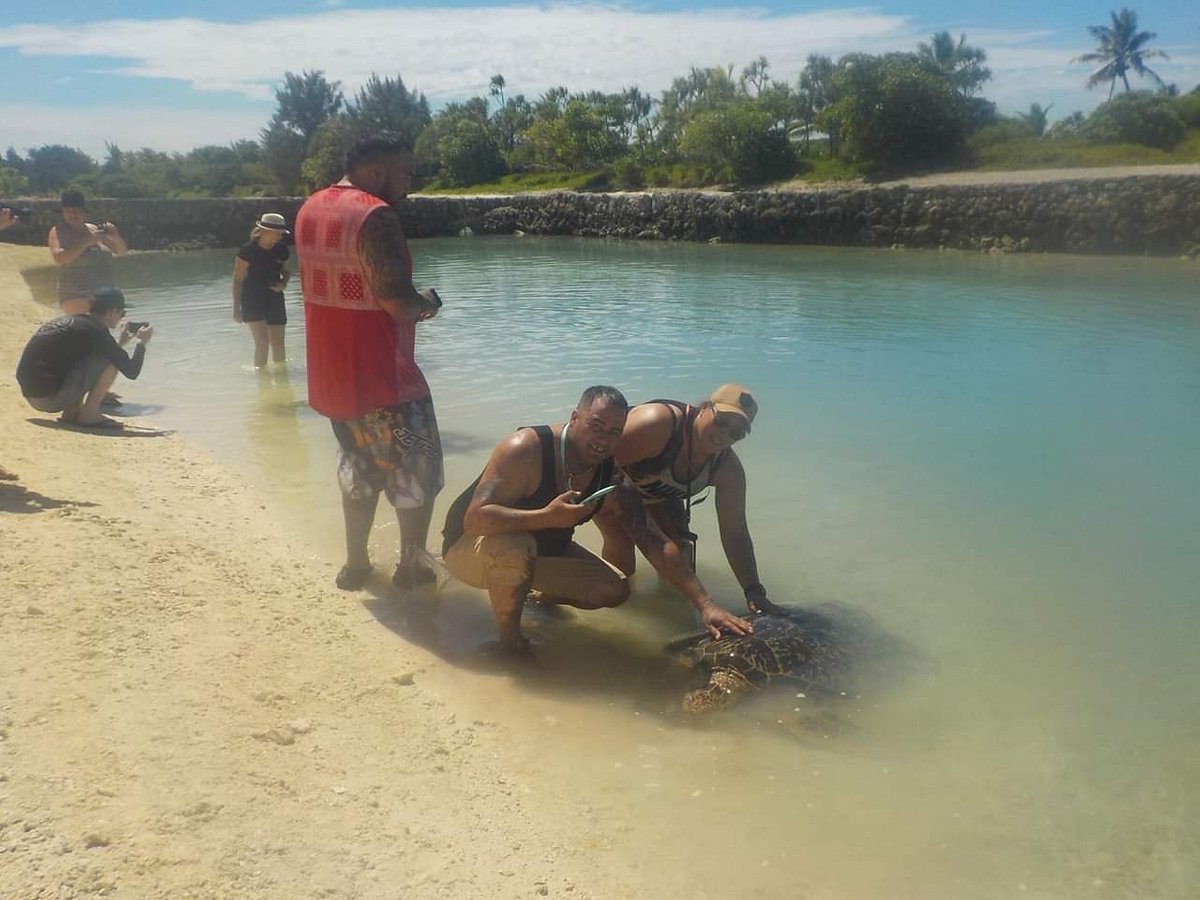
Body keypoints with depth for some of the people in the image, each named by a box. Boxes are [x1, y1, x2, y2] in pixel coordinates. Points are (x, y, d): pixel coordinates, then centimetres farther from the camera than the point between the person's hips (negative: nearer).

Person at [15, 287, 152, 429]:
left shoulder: (66, 321, 17)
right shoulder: (95, 330, -11)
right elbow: (131, 371, -9)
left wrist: (121, 342, 33)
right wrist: (142, 342, 8)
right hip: (52, 399, -9)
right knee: (113, 360, -8)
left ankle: (71, 412, 13)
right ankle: (89, 414, -3)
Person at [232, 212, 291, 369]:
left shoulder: (281, 249, -2)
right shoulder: (248, 249, -14)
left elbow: (285, 272, 15)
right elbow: (238, 279, -9)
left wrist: (283, 284, -9)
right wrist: (237, 308, -9)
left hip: (274, 299, 4)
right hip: (252, 300, -4)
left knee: (278, 343, 6)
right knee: (262, 341, -13)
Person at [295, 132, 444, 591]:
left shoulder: (311, 209, 9)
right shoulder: (375, 215, -19)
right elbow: (396, 299, -25)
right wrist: (427, 300, -3)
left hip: (332, 373, 8)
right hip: (381, 376, -8)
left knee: (360, 467, 23)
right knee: (417, 470, 9)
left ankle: (356, 563, 29)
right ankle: (412, 567, 16)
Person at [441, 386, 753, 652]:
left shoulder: (612, 476, -12)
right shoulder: (526, 449, -31)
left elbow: (651, 540, -15)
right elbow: (475, 519, -38)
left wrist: (705, 604, -24)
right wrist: (547, 517, -50)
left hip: (541, 551, 6)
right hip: (469, 547, -6)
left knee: (615, 590, -6)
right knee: (515, 547, -40)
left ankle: (546, 596, 23)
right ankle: (509, 638, -13)